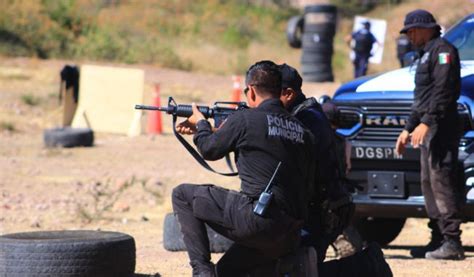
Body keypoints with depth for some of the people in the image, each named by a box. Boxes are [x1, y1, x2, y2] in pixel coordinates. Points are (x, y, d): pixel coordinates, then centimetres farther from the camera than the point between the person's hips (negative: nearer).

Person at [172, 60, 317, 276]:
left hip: (258, 220, -7)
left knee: (182, 195, 9)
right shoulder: (302, 131, 13)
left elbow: (210, 150, 11)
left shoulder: (244, 119, -4)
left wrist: (201, 124, 32)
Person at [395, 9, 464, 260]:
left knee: (442, 181, -14)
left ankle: (452, 242, -17)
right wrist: (408, 129, 29)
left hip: (441, 127, -11)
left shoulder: (442, 50, -7)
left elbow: (443, 91, -19)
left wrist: (425, 123, -24)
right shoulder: (425, 55, 25)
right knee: (429, 183, 10)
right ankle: (438, 240, 14)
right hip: (428, 130, 11)